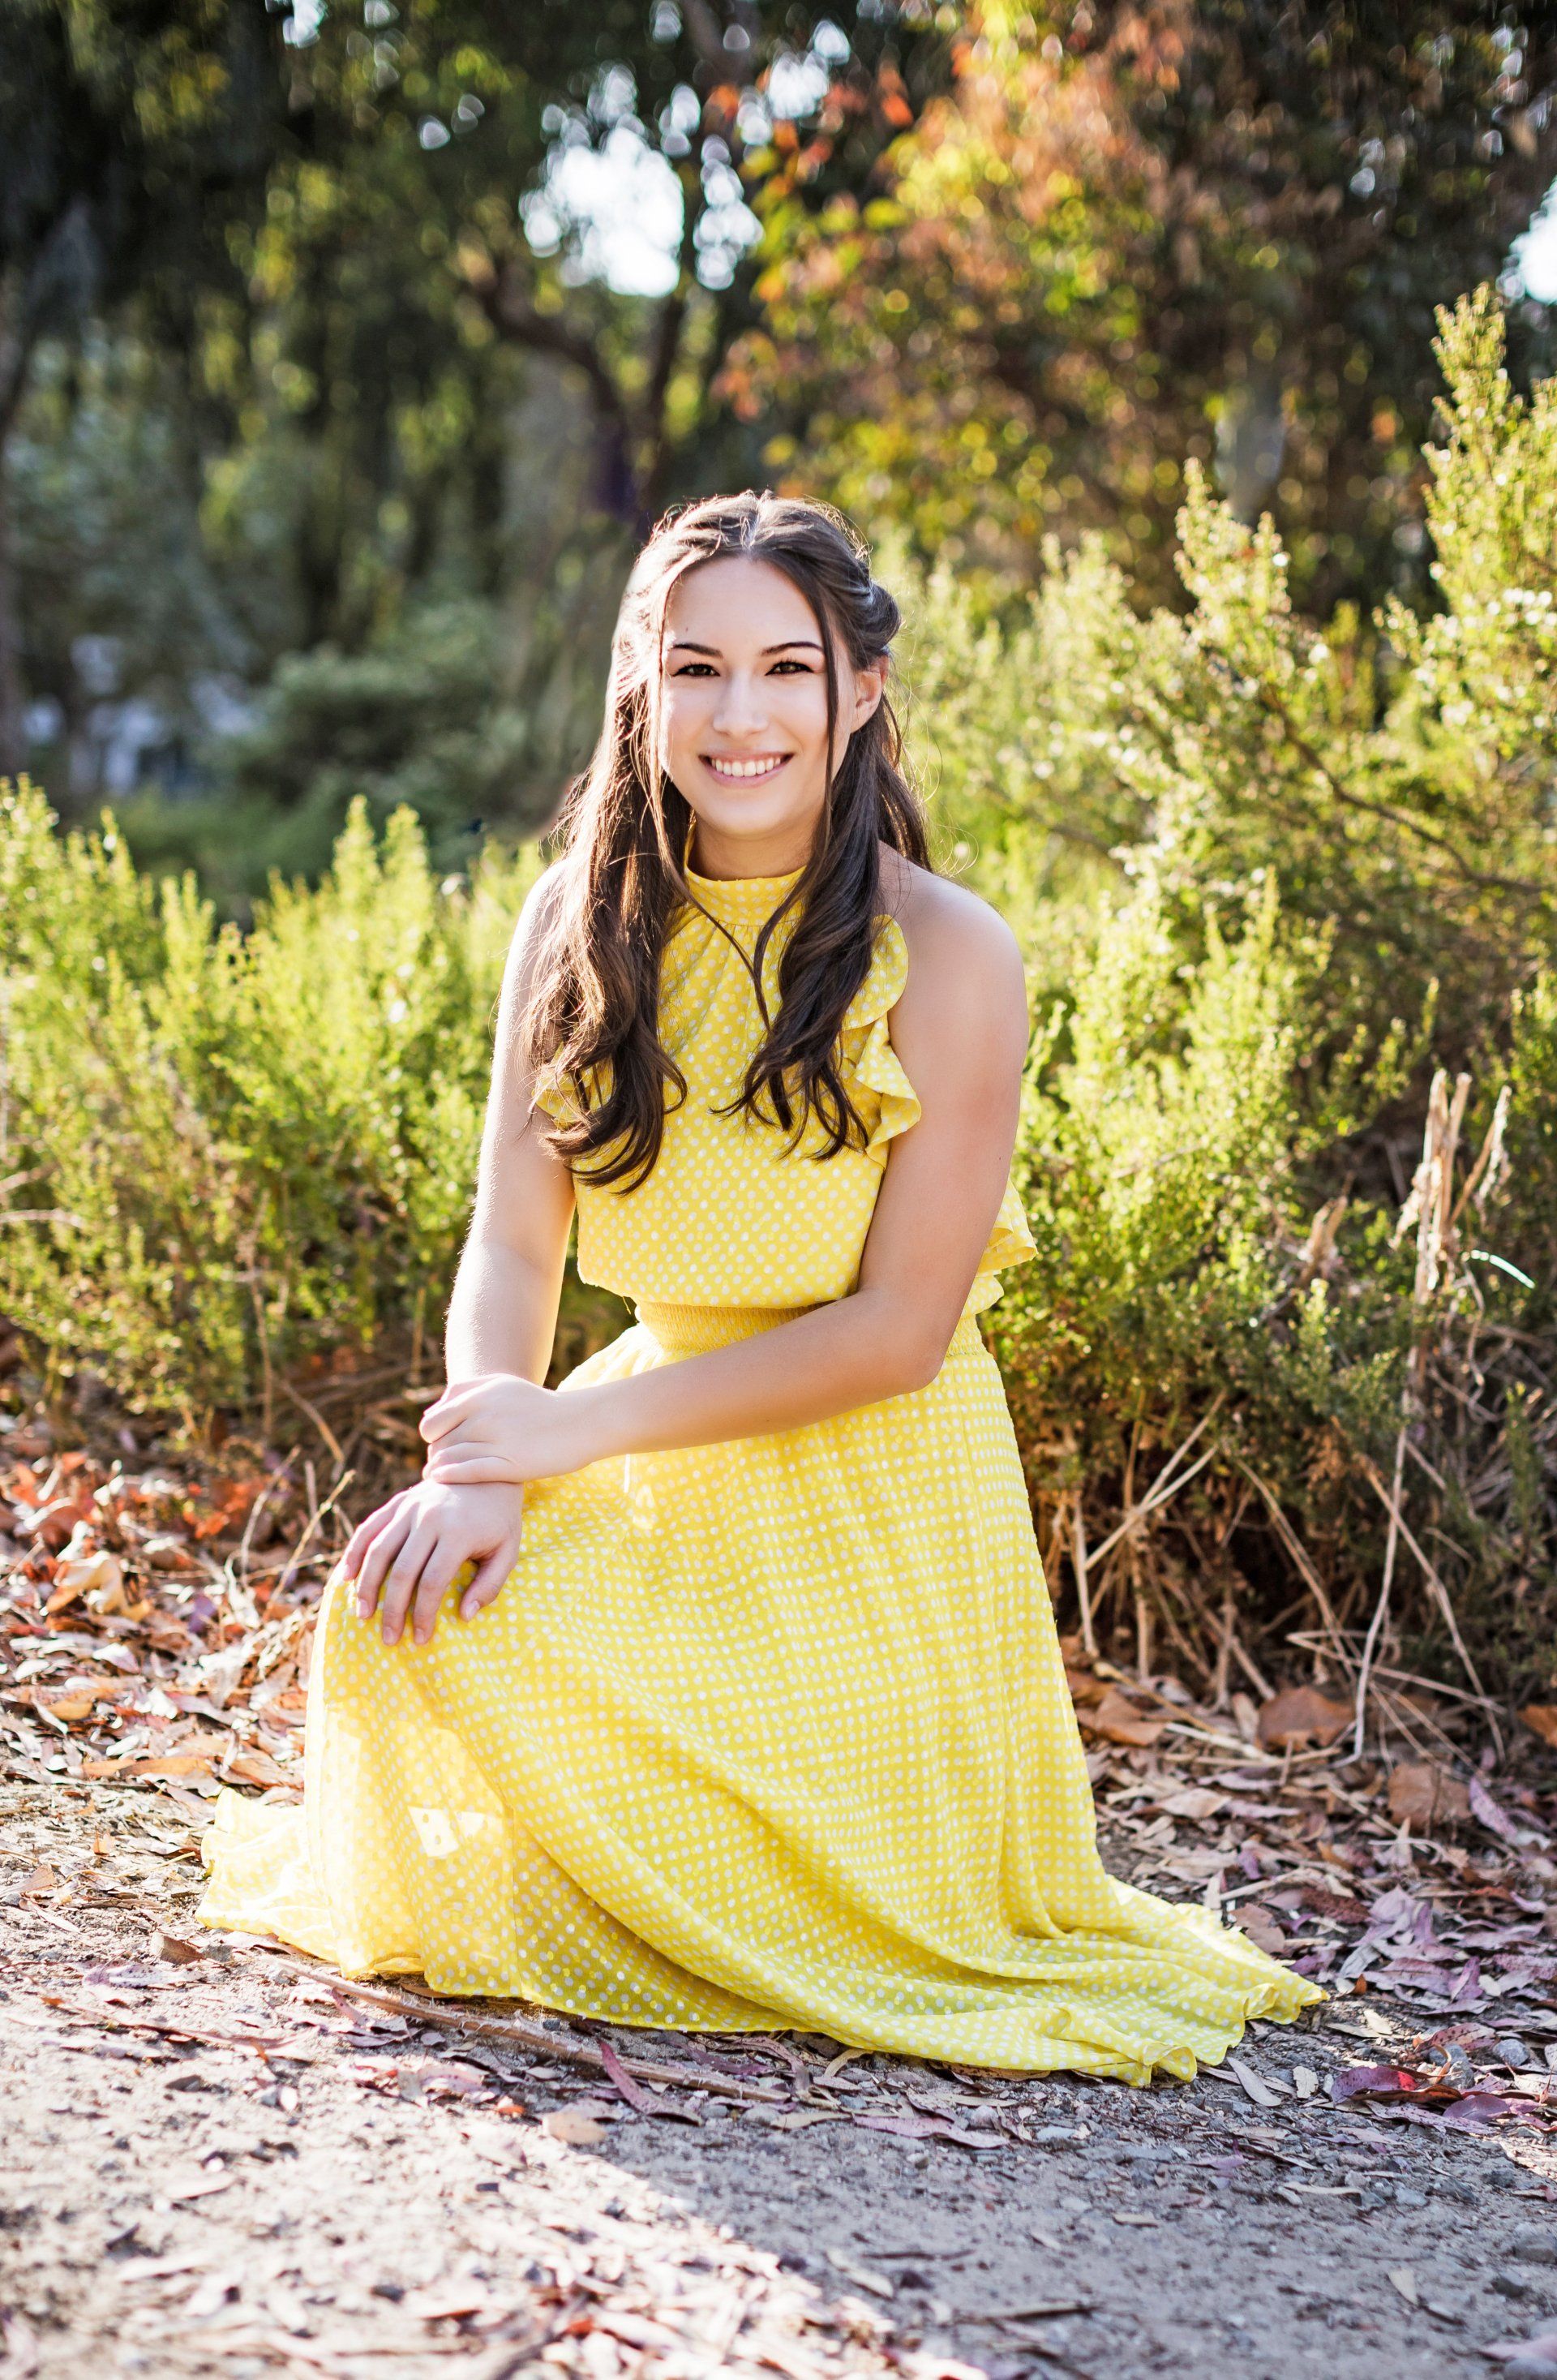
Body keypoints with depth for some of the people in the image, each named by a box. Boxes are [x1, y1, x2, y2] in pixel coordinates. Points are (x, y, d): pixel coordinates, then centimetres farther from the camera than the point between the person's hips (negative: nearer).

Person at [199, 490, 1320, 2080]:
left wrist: (577, 1426, -18)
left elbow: (897, 1331, -15)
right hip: (653, 1471, 3)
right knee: (411, 1597, -21)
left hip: (879, 1492, -3)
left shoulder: (944, 955, -14)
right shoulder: (577, 922, 0)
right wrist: (477, 1463, -22)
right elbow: (512, 1242, -2)